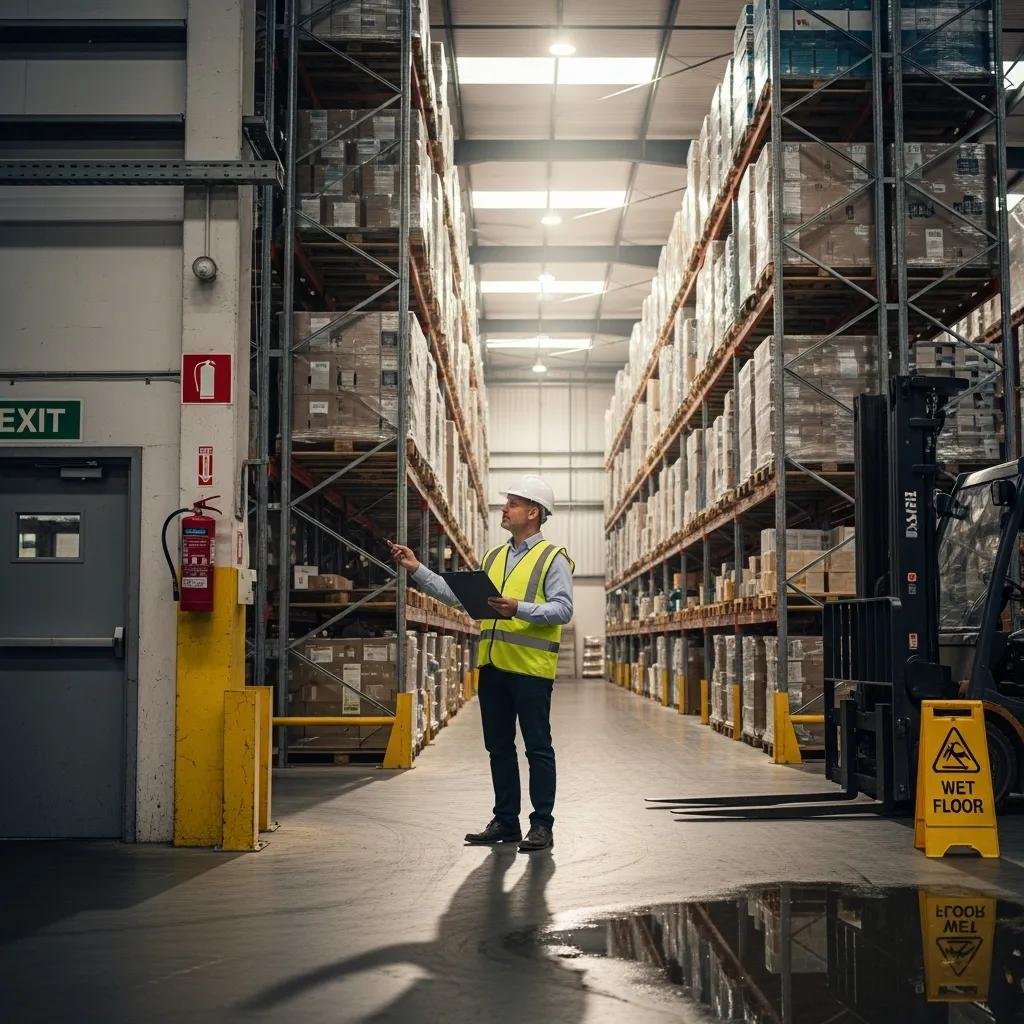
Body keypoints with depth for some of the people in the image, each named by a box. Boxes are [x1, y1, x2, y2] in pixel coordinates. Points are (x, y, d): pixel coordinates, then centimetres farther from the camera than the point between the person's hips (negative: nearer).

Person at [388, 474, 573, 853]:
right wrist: (417, 570, 9)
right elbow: (458, 594, 15)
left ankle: (542, 825, 7)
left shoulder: (552, 558, -3)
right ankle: (505, 821, 21)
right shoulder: (493, 557, 19)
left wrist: (519, 609, -25)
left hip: (530, 666, -7)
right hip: (493, 665, 7)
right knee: (498, 747, 12)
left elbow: (562, 609, -13)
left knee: (537, 748, -1)